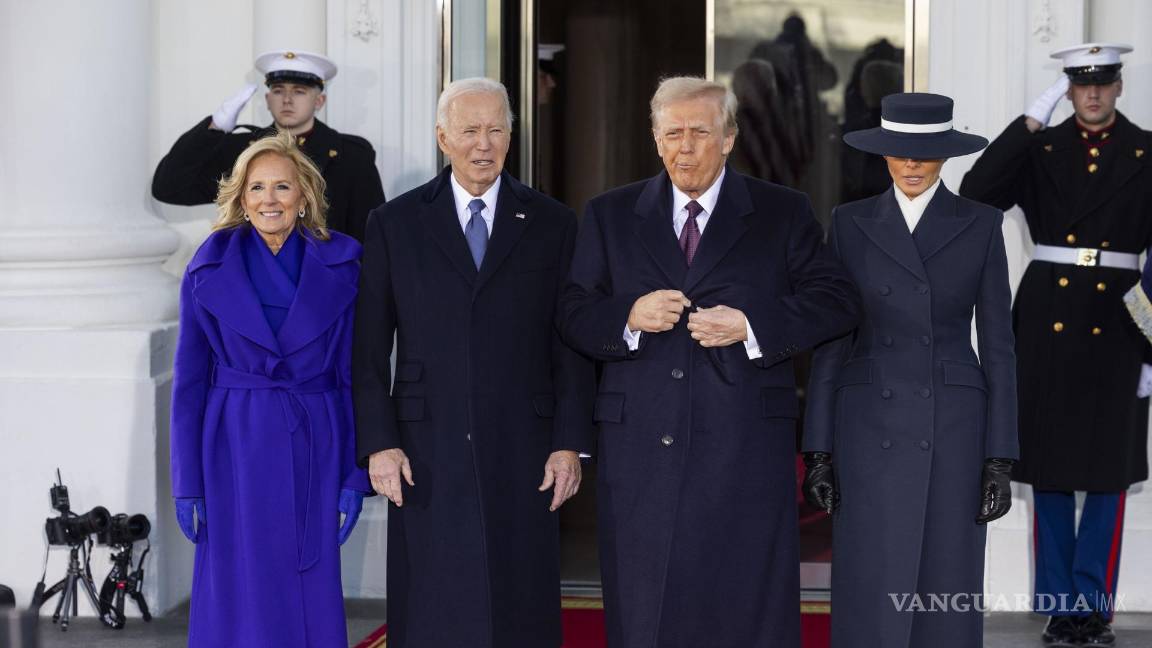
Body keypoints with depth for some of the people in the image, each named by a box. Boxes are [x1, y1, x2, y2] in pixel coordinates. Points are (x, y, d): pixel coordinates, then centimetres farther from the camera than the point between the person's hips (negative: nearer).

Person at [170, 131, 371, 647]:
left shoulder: (340, 267, 1)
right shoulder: (210, 270, 1)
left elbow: (356, 376, 2)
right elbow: (189, 381, 3)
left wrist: (355, 476, -3)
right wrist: (187, 483, -1)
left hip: (315, 450, 1)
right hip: (237, 450, 0)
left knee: (313, 602, 4)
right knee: (242, 605, 2)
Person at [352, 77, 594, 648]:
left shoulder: (551, 224, 7)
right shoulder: (394, 223, 6)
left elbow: (571, 344, 6)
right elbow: (369, 348, 4)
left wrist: (570, 443, -1)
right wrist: (378, 443, -4)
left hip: (522, 453, 1)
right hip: (426, 454, 0)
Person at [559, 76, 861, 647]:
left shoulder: (783, 213, 7)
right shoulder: (610, 216, 12)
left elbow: (837, 301, 0)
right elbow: (573, 317, 8)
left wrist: (751, 325, -13)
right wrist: (628, 317, -13)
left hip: (745, 452, -1)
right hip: (640, 448, 2)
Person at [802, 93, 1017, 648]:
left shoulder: (980, 225, 2)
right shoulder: (851, 223, 4)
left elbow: (997, 345, 2)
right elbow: (830, 343, 4)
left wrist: (1001, 459, -4)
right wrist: (817, 450, -1)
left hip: (951, 429, 0)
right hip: (871, 429, 0)